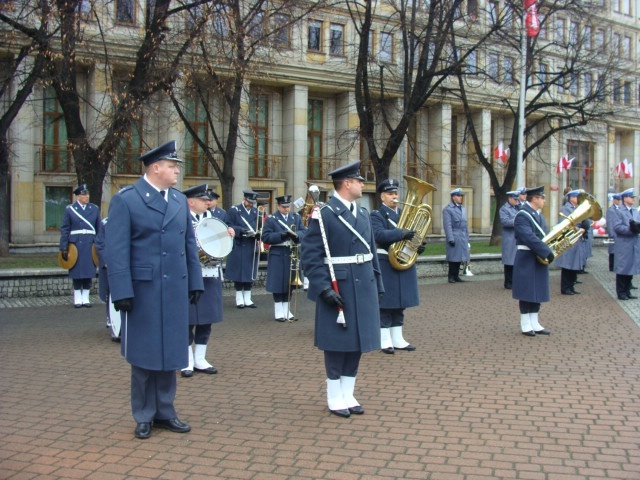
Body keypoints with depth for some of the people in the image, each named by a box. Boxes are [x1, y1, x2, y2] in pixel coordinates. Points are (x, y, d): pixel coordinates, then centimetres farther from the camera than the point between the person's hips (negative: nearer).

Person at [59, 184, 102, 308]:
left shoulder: (94, 209, 8)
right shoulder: (69, 209, 2)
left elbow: (99, 228, 9)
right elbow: (64, 229, 0)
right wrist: (63, 248, -5)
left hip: (90, 245, 2)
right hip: (75, 245, -2)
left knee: (89, 271, 4)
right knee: (76, 272, 4)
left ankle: (86, 298, 14)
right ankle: (77, 299, 13)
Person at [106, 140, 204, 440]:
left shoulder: (180, 200, 11)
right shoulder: (125, 200, -6)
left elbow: (189, 244, 14)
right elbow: (117, 250, -11)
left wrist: (195, 282, 9)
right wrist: (122, 292, -16)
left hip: (175, 290, 5)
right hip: (143, 289, -5)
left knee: (169, 351, 11)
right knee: (144, 354, 6)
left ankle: (165, 412, 23)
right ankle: (144, 416, 20)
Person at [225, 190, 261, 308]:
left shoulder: (256, 212, 11)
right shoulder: (234, 210, -1)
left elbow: (260, 227, 14)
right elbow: (229, 226, -8)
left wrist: (258, 232, -9)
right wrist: (242, 231, -20)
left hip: (252, 248, 4)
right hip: (238, 247, -4)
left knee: (250, 273, 7)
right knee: (239, 273, 0)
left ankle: (247, 299, 15)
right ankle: (239, 299, 10)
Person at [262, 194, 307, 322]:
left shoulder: (296, 217, 11)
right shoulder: (271, 219, -2)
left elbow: (304, 232, 3)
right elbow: (266, 237, -9)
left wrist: (296, 235, -19)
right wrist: (281, 235, -20)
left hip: (293, 255, 4)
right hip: (278, 256, -4)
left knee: (290, 283, 10)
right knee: (278, 283, -1)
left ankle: (287, 310, 20)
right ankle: (279, 312, 8)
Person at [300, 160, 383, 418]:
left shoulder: (363, 213, 12)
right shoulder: (323, 214, -10)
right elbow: (311, 255, -14)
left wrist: (377, 286, 13)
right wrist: (323, 288, -21)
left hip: (363, 288, 7)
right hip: (337, 288, -7)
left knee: (357, 341, 11)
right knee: (337, 343, 3)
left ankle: (348, 394, 23)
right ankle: (335, 397, 16)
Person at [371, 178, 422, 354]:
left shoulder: (404, 213, 16)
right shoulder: (376, 215, -6)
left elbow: (410, 235, 18)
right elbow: (379, 234, -24)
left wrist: (418, 246, -4)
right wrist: (401, 234, -34)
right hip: (385, 264, -7)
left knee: (400, 302, 11)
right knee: (385, 302, -2)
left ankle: (397, 338, 18)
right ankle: (385, 340, 5)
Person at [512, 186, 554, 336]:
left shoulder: (538, 215, 16)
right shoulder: (522, 215, -14)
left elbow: (544, 235, 15)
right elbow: (529, 238, -25)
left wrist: (548, 251, -4)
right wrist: (547, 251, -27)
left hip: (539, 260, 9)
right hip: (527, 260, -9)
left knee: (538, 292, 11)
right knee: (526, 293, -1)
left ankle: (534, 324, 18)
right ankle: (526, 325, 8)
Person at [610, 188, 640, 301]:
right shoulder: (618, 212, -5)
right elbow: (616, 227, -16)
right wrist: (631, 229, -22)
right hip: (623, 246, -6)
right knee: (622, 270, -1)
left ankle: (627, 291, 19)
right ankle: (621, 293, 6)